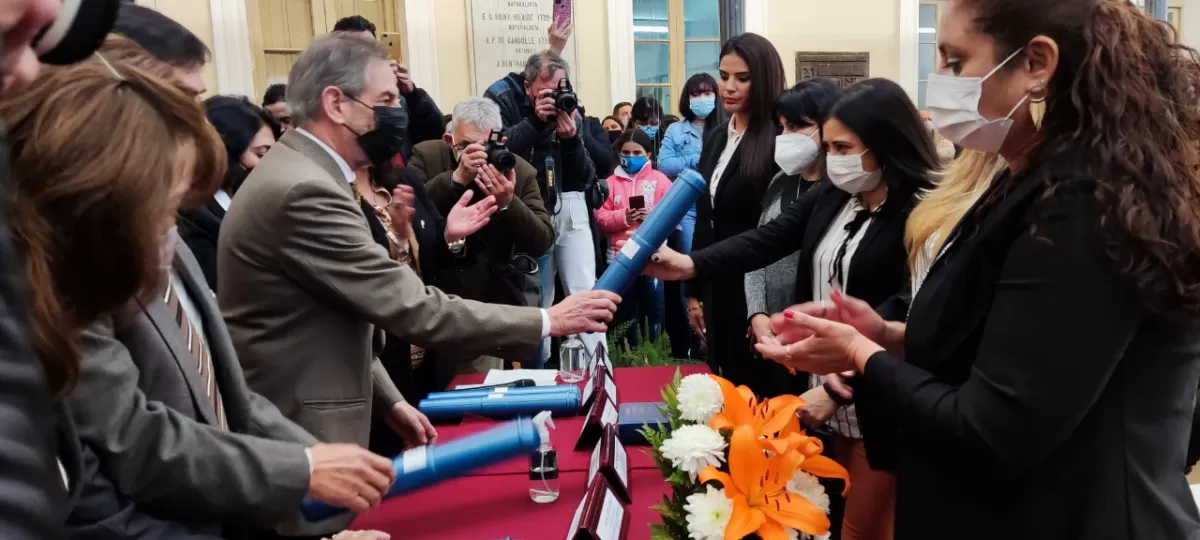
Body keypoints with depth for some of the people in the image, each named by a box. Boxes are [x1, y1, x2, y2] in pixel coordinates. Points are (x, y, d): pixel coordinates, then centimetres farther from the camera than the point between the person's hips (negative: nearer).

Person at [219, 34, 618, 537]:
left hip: (296, 420, 10)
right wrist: (546, 321, -20)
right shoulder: (304, 190, -25)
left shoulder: (297, 172, 9)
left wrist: (388, 399, 13)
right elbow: (414, 310, -27)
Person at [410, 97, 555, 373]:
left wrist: (508, 204, -29)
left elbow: (543, 242, -13)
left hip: (489, 303, 0)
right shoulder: (426, 156, -8)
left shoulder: (520, 171, -7)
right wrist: (456, 178, -32)